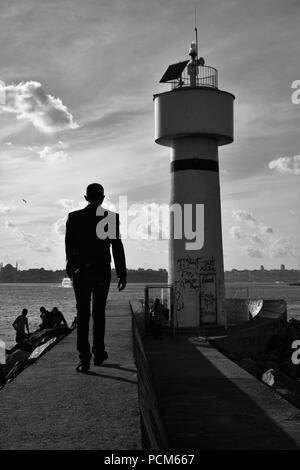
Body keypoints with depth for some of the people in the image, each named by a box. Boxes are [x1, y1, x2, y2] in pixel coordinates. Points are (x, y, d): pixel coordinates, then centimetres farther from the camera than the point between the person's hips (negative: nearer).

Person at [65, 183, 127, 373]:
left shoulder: (74, 217, 0)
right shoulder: (111, 217, -4)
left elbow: (69, 247, 5)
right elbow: (117, 247, -5)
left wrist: (71, 269, 18)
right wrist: (122, 275, -1)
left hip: (80, 272, 0)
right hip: (102, 272, 0)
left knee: (82, 315, 2)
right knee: (99, 313, 15)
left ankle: (84, 359, -6)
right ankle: (99, 354, 22)